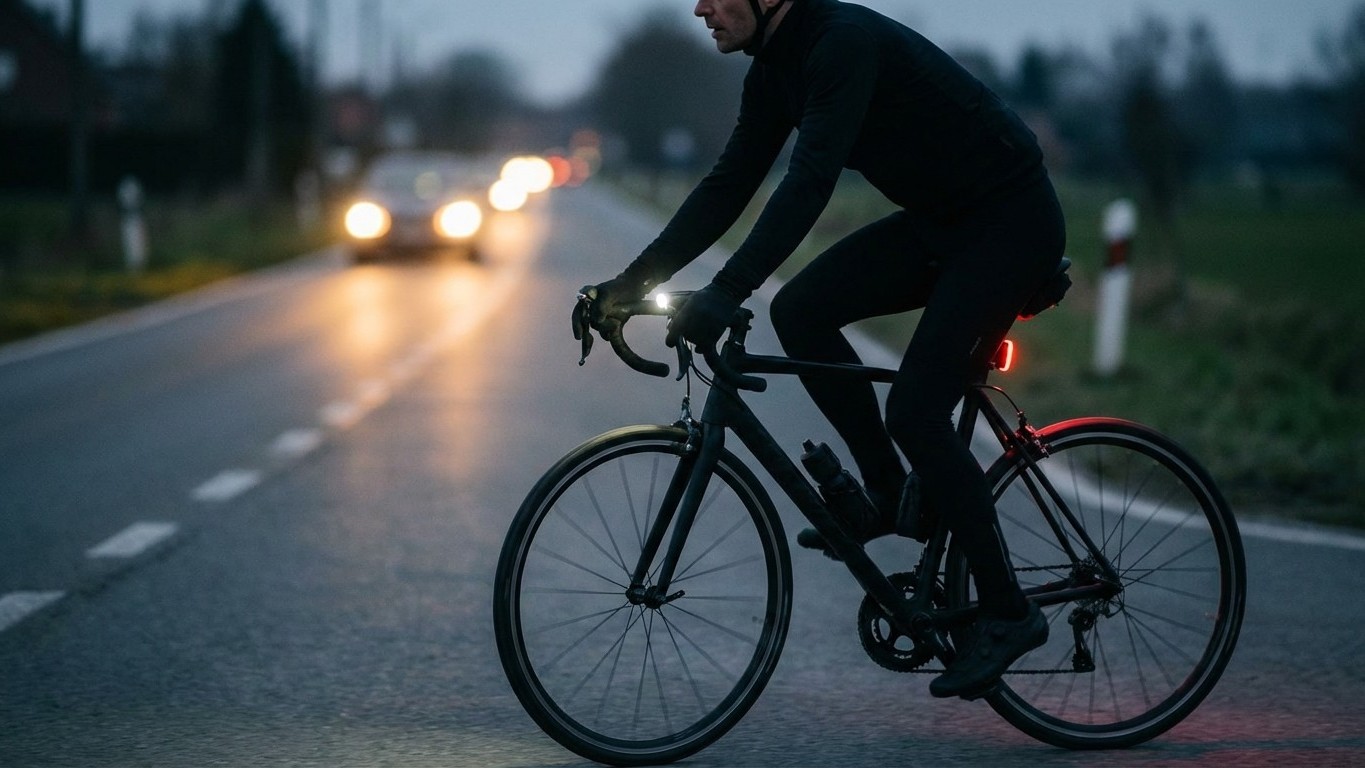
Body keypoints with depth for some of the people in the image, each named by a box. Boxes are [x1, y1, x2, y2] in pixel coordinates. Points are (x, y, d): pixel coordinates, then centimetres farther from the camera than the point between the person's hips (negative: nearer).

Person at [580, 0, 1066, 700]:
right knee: (799, 310, -6)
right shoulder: (774, 70, 4)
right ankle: (887, 492, 8)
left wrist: (726, 293, -41)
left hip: (1011, 223, -9)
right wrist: (630, 283, 1)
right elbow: (728, 188, 8)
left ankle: (1006, 612, -5)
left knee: (916, 411, -17)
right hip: (936, 223, 9)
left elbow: (810, 181, -35)